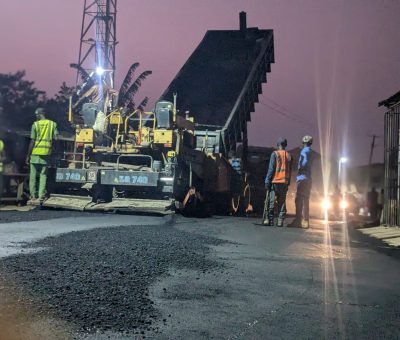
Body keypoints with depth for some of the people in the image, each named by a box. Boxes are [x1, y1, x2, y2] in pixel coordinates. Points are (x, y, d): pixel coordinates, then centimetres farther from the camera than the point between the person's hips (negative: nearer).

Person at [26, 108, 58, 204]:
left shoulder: (35, 124, -4)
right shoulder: (53, 124, 4)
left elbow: (32, 141, -5)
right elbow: (55, 139, 0)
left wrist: (28, 155, 1)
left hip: (35, 153, -2)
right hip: (46, 153, 2)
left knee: (33, 176, 7)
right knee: (43, 176, 6)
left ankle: (33, 197, 7)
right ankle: (41, 197, 1)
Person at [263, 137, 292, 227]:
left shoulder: (275, 154, -4)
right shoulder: (289, 156, 11)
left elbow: (271, 169, -8)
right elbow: (290, 171, 13)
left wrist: (267, 181, -5)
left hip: (275, 182, -4)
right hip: (285, 183, 4)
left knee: (271, 202, -1)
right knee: (282, 202, 7)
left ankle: (269, 220, -4)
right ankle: (280, 221, 4)